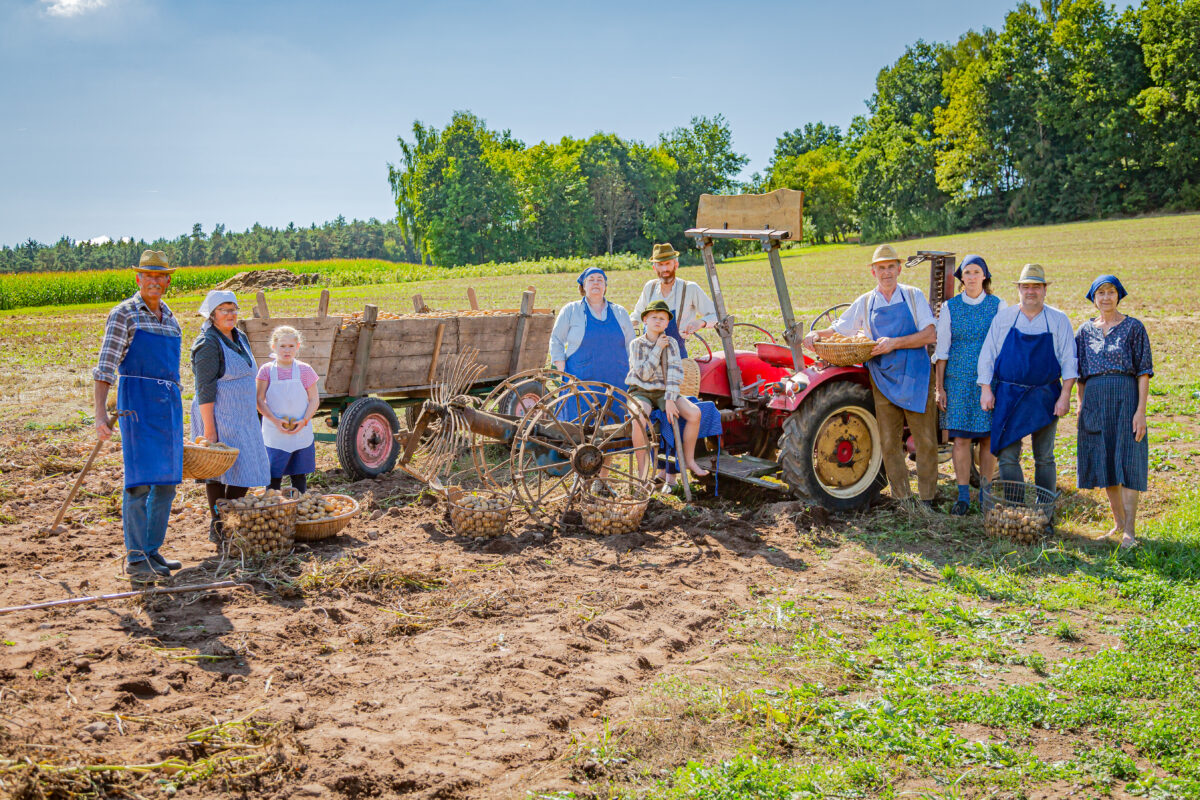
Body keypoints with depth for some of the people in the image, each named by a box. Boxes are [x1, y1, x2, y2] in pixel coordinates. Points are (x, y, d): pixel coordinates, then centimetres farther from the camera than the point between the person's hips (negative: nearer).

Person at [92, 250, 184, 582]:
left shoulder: (169, 318, 17)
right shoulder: (124, 314, -2)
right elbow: (105, 367, -8)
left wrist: (176, 415, 22)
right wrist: (101, 412, -17)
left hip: (169, 404, 7)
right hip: (137, 402, -7)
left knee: (167, 481, 7)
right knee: (140, 479, -11)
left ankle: (152, 552, 16)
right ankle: (135, 559, -7)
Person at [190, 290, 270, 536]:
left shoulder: (240, 338, 12)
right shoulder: (208, 343, -14)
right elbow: (205, 389, -18)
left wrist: (253, 412, 20)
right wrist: (209, 428, -22)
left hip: (243, 418, 9)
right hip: (219, 416, -9)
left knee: (247, 470, 9)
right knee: (220, 469, -3)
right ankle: (218, 526, 7)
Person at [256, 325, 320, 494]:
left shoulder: (305, 370, 1)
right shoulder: (266, 370, -1)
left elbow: (314, 399, 2)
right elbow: (260, 400, -2)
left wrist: (304, 420, -12)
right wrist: (275, 420, -15)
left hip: (301, 433, 1)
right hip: (274, 434, -1)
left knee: (299, 475, 9)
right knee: (274, 476, 2)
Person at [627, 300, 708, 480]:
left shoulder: (671, 343, 2)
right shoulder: (636, 344, -3)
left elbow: (675, 372, -9)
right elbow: (644, 374, -14)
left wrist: (670, 399, -20)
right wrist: (658, 349, -12)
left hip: (664, 391, 3)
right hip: (641, 392, -2)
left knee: (694, 413, -21)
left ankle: (689, 459, -2)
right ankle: (642, 471, -23)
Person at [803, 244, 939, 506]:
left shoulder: (914, 296, 2)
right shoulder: (865, 303, 9)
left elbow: (930, 335, -7)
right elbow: (839, 329, 19)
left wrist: (894, 343, -18)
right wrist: (817, 334, -1)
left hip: (916, 378, -2)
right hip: (883, 381, 2)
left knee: (926, 441, 0)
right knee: (889, 443, 2)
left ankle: (927, 499, 9)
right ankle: (901, 499, 11)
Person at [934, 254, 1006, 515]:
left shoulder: (998, 305, 3)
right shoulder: (950, 307, 5)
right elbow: (942, 350, 6)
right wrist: (940, 387, 2)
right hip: (959, 379, 0)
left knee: (988, 439, 3)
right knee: (961, 439, -3)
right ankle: (963, 497, 5)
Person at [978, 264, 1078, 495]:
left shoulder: (1059, 320, 4)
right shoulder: (1003, 318, 6)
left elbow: (1069, 361, 2)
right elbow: (987, 355, 5)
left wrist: (1065, 396, -6)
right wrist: (986, 389, -3)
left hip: (1044, 397, 0)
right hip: (1008, 397, 0)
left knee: (1044, 457, 7)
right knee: (1008, 456, -4)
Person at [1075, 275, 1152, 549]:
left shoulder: (1134, 328, 0)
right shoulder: (1086, 330, 11)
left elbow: (1144, 371, -4)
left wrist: (1141, 410, -12)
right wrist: (1081, 407, 8)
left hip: (1125, 397, -4)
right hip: (1095, 400, 4)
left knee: (1127, 461, -7)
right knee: (1104, 462, 8)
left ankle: (1129, 531, -6)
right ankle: (1118, 521, 22)